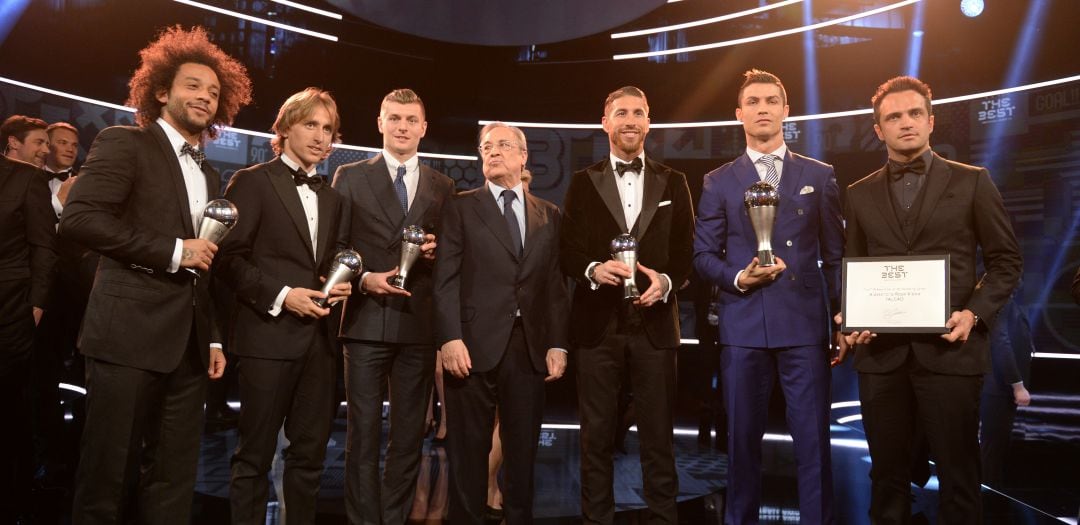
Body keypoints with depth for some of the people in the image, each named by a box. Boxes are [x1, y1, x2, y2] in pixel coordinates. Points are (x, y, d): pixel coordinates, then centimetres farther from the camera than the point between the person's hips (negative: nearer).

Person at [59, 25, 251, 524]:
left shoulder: (208, 174, 19)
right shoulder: (124, 142, 0)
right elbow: (78, 217, -15)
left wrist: (214, 337, 15)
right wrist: (174, 251, -15)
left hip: (189, 343, 6)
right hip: (129, 334, -6)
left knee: (173, 479, 10)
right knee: (107, 476, 2)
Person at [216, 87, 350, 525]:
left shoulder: (331, 197, 17)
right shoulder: (252, 181, -2)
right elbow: (228, 257, -9)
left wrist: (340, 283, 3)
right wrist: (281, 295, -18)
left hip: (318, 337, 6)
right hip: (269, 334, -6)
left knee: (310, 452, 12)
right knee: (255, 453, 4)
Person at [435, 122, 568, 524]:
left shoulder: (549, 215, 14)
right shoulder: (460, 207, 6)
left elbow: (556, 285, 10)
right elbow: (445, 279, -2)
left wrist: (557, 344, 2)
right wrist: (450, 338, -13)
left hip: (530, 348, 3)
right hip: (475, 345, -2)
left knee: (523, 450, 10)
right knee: (469, 450, 5)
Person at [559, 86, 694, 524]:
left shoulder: (673, 183, 11)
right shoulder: (583, 182, 9)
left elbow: (687, 252, 6)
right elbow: (567, 251, 3)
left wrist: (666, 281, -14)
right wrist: (594, 269, -17)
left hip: (654, 324, 0)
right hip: (597, 325, 0)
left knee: (658, 436, 7)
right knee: (596, 436, 8)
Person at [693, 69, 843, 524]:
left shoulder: (820, 176, 10)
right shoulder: (718, 182, 8)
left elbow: (834, 254, 10)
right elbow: (703, 255, 6)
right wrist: (737, 278, -12)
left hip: (805, 323, 0)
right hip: (742, 325, 0)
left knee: (813, 439, 2)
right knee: (743, 438, 9)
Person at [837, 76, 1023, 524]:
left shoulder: (972, 182, 5)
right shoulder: (860, 195, 11)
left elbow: (1006, 260, 5)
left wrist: (975, 313, -10)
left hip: (949, 349, -2)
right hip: (880, 352, 2)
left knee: (958, 472, 7)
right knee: (887, 472, 11)